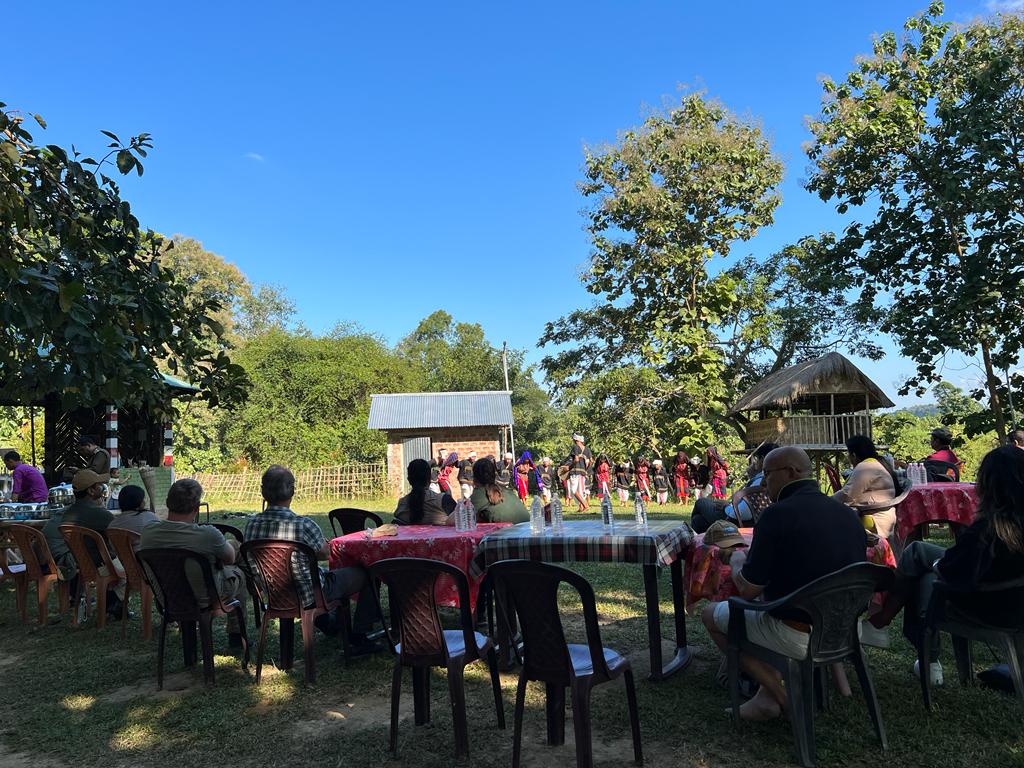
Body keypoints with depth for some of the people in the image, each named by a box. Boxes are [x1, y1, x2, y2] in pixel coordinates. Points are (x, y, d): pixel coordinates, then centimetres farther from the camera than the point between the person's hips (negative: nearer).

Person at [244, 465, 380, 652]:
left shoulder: (251, 523, -14)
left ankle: (330, 623, 49)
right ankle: (357, 639, 16)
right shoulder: (304, 525, -30)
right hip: (309, 597, -6)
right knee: (366, 574, 10)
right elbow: (325, 553, -11)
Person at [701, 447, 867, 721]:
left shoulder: (778, 515, -20)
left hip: (800, 638, -7)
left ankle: (781, 694, 13)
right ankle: (769, 694, 22)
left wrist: (737, 560, 6)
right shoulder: (848, 514, 2)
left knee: (711, 614, 13)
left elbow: (747, 589, -15)